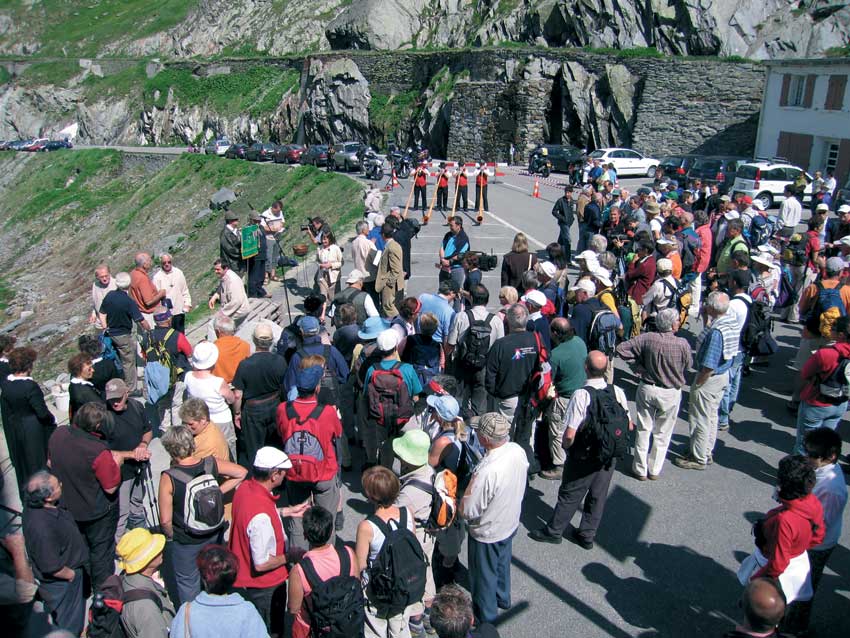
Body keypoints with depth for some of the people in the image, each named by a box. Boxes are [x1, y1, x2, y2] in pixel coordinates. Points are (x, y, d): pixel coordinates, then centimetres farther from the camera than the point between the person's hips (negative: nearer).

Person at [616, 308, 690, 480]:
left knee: (643, 430, 15)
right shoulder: (683, 344, -19)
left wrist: (637, 366, -3)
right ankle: (655, 470, 25)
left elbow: (621, 348, -10)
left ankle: (640, 469, 24)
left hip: (647, 389, 1)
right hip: (671, 393, -1)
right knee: (662, 433, 16)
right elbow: (687, 367, -2)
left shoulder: (647, 338, -15)